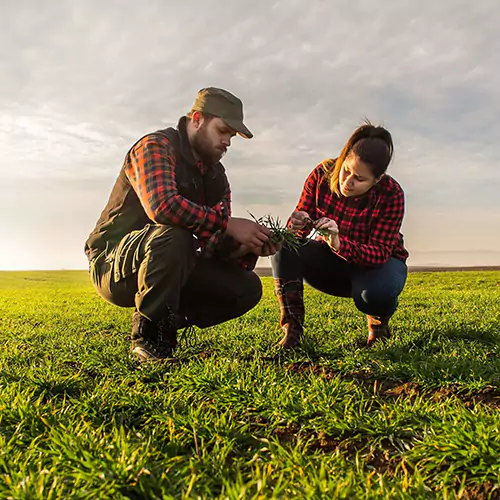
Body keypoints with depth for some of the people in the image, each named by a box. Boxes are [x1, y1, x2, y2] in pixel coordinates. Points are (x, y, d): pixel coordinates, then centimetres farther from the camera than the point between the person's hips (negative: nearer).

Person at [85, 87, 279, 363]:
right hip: (112, 265, -7)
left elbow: (215, 244, 3)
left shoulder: (216, 175, 8)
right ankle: (148, 337, -19)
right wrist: (228, 224, -29)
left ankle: (166, 323, 6)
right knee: (173, 235, -38)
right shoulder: (155, 146, -14)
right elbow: (162, 206, -34)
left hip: (172, 271, 7)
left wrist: (247, 247, -18)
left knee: (247, 287, -7)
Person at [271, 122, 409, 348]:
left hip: (378, 263, -2)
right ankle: (292, 330, -22)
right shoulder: (322, 174, -18)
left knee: (375, 291, -38)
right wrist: (296, 227, -40)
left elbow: (380, 252, -29)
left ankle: (378, 320, 1)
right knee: (285, 247, -25)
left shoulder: (391, 193, -24)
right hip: (331, 262, 3)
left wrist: (339, 244, -48)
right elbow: (297, 227, -13)